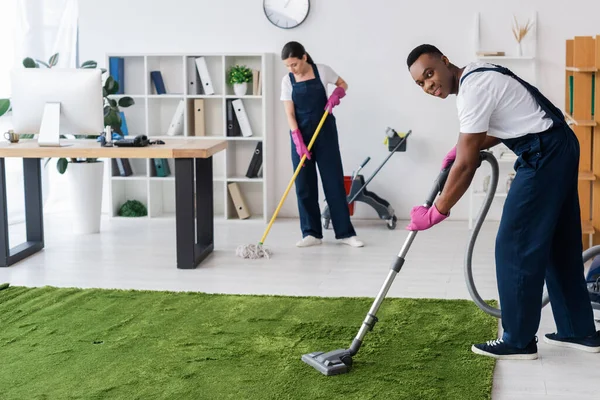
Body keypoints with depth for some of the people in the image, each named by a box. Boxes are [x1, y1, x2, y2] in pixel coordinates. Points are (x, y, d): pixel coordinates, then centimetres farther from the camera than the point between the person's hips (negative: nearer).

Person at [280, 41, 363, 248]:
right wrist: (298, 141, -17)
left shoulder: (322, 71, -6)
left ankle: (345, 232, 4)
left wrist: (336, 95, -12)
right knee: (304, 184, 0)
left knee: (334, 181, -1)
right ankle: (311, 233, 8)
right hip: (301, 134, 2)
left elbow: (343, 84, 11)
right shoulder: (287, 81, -3)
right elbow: (290, 114, -6)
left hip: (325, 132, -1)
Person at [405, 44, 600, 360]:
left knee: (515, 244, -4)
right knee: (558, 244, 15)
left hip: (544, 155, -10)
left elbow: (466, 165, -19)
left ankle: (519, 340, 4)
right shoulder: (475, 77, 13)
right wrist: (463, 147, 12)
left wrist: (435, 213, -12)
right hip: (559, 148, 10)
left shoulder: (473, 89, -19)